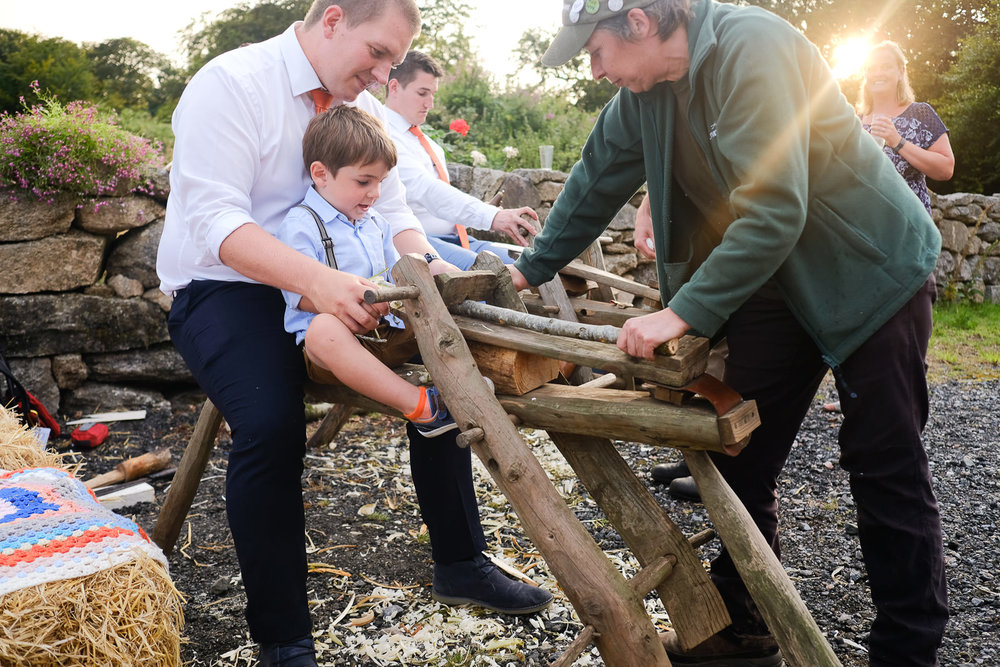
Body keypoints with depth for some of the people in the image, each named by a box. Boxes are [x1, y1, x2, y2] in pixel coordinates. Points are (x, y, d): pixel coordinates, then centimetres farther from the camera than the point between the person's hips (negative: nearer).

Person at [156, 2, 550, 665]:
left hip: (330, 282, 7)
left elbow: (392, 212, 5)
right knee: (272, 422, -32)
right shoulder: (229, 83, -16)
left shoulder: (364, 109, 6)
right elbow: (215, 220, -26)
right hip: (222, 284, -6)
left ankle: (460, 562, 9)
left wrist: (427, 262, -18)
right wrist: (316, 280, -41)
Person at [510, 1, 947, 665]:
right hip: (772, 281, 7)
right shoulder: (642, 95, -1)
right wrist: (528, 270, 14)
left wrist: (683, 312, -30)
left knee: (886, 469, -1)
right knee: (743, 460, 6)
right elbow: (596, 183, 11)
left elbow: (773, 212, -31)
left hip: (871, 271, -7)